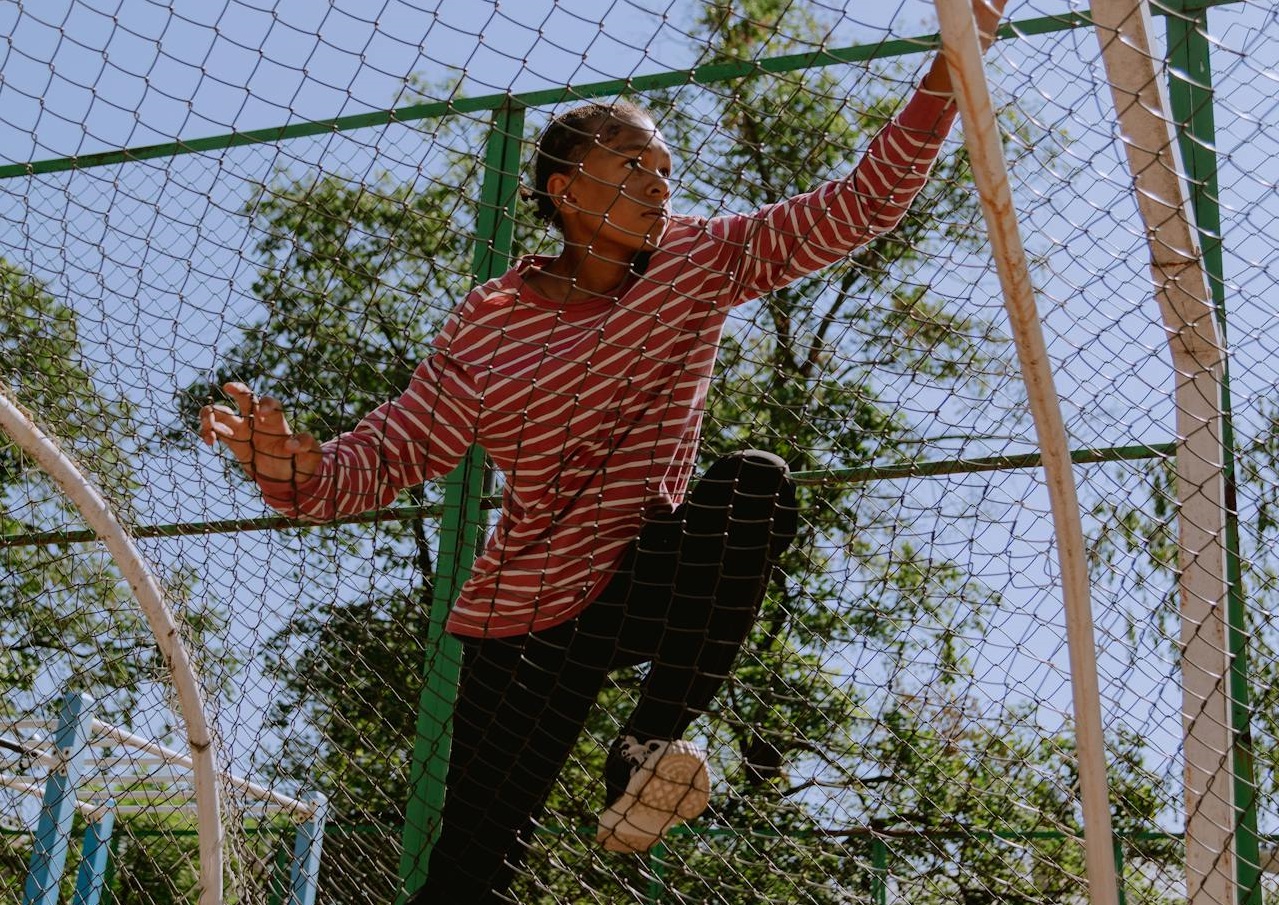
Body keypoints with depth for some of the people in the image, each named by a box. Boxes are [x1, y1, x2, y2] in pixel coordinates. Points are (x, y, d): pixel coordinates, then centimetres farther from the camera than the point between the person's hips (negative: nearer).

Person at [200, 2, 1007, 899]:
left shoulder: (697, 261, -2)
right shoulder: (489, 328, -9)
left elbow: (860, 205, -5)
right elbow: (388, 454, -9)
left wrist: (947, 73, -15)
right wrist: (298, 466, -30)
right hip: (533, 618, -2)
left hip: (653, 584, 2)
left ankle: (655, 738, -17)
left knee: (756, 481, -29)